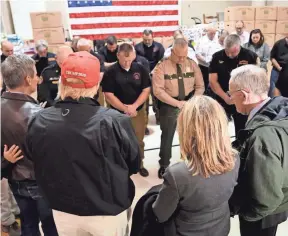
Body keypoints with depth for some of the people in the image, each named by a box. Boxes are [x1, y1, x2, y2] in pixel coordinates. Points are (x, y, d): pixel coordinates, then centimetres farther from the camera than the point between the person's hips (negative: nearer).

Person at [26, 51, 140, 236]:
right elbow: (134, 165, -11)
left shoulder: (38, 122, -16)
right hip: (107, 212, -2)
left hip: (62, 211, 3)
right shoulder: (114, 121, -27)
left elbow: (40, 167, 1)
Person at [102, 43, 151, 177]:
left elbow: (146, 90, -2)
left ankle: (139, 164, 33)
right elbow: (108, 95, -12)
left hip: (138, 111, 3)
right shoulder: (110, 72, -11)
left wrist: (134, 106, -13)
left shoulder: (140, 69, -3)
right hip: (118, 113, -2)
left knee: (139, 141, 14)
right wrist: (125, 109, -17)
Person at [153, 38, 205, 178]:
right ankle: (164, 165, 30)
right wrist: (177, 103, -24)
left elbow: (200, 86, 1)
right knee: (167, 137, 11)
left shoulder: (192, 64, -2)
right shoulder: (162, 66, -14)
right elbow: (158, 90, -20)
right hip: (169, 106, -3)